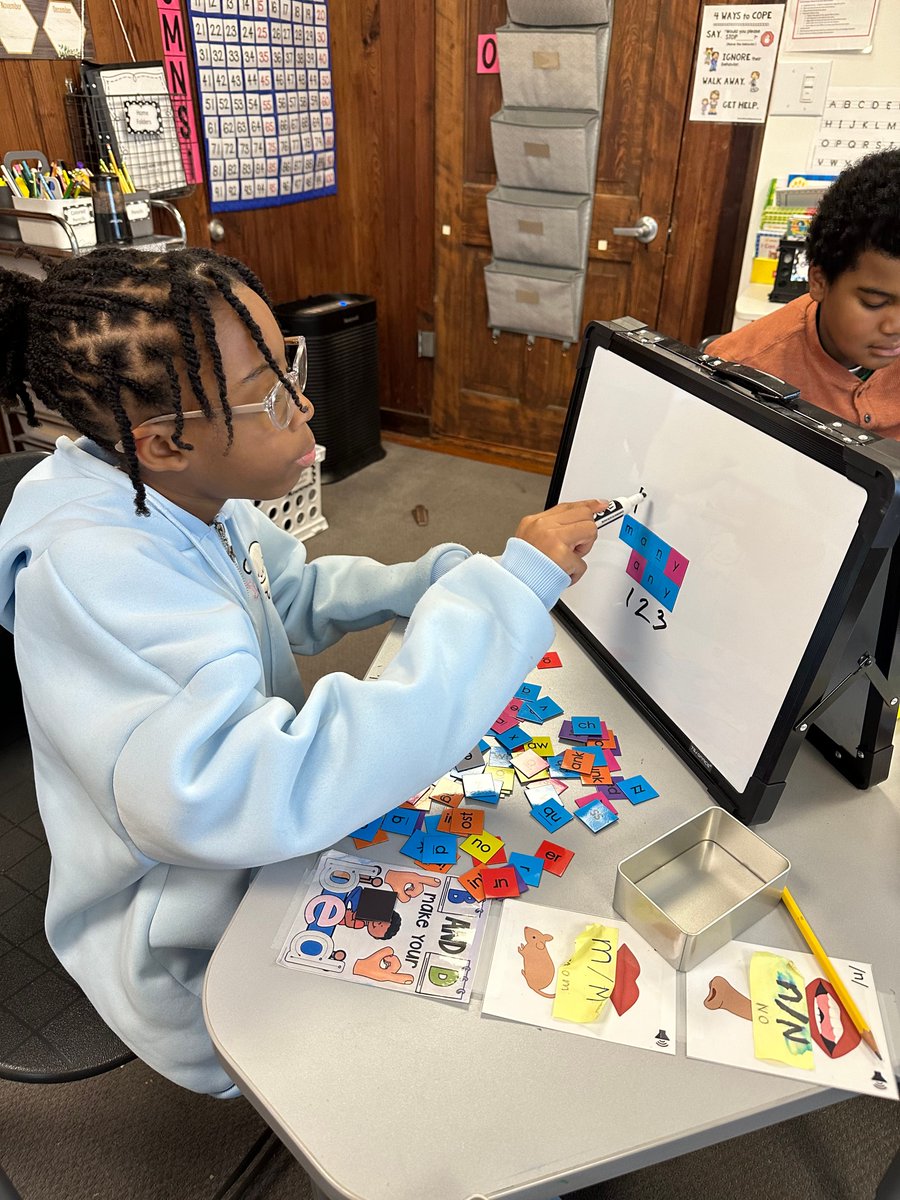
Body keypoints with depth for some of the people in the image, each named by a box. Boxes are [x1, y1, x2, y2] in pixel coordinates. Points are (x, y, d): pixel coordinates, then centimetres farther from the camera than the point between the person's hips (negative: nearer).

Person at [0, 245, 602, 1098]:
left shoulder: (186, 495, -10)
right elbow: (262, 798, -47)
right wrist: (514, 585, -42)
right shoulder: (95, 577, -37)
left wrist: (445, 577, -9)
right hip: (200, 965, -7)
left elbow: (295, 596, 8)